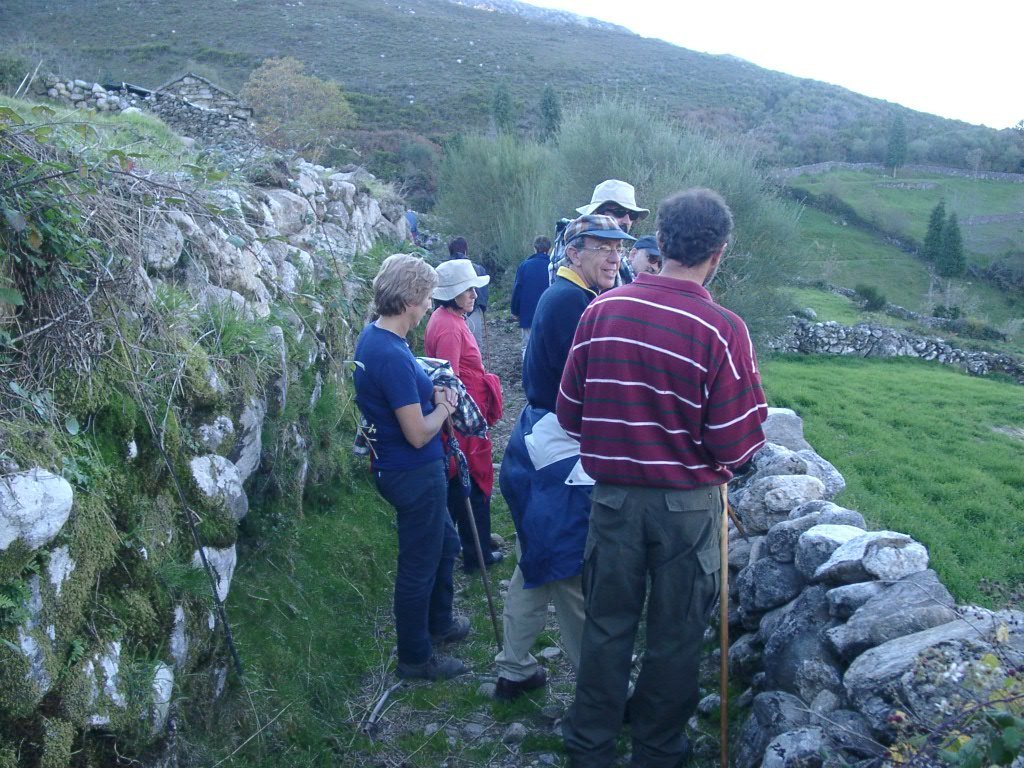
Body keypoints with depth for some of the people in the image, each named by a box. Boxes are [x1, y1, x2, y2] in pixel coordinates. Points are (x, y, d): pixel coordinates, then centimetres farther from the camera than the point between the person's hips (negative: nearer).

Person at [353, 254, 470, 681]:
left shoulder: (372, 336, 2)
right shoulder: (393, 356, -28)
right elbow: (418, 434, -25)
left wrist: (431, 393, 3)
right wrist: (443, 408, -7)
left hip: (394, 467, 10)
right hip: (414, 474, -10)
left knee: (445, 544, 26)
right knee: (419, 566, 7)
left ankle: (438, 622, 45)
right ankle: (415, 657, 24)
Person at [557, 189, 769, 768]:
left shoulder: (601, 311, -7)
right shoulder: (723, 330, -17)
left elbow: (570, 414, 0)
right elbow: (739, 446, -16)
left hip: (614, 496, 3)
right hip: (689, 503, -2)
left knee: (608, 626, 18)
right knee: (676, 634, 16)